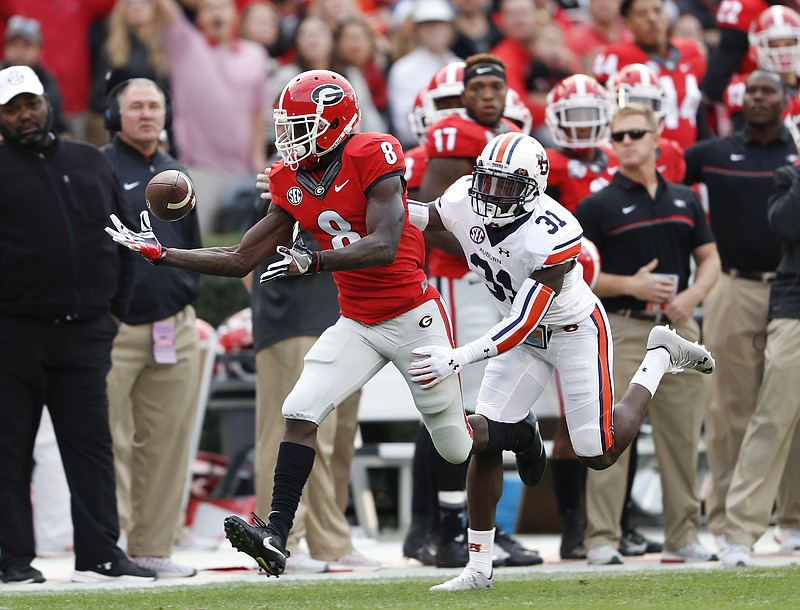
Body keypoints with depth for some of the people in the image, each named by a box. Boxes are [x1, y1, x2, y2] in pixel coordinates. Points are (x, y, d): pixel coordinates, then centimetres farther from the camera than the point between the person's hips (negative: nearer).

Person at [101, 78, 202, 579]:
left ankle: (153, 547, 11)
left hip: (174, 328, 6)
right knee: (110, 443, -7)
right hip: (115, 330, -6)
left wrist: (188, 304, 16)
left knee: (166, 443, 6)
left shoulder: (175, 175, 16)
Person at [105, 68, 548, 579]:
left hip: (413, 316, -6)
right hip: (357, 323, 6)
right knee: (301, 411, -15)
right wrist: (161, 254, 3)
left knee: (456, 445, 7)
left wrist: (312, 261, -38)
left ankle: (519, 433, 41)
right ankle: (276, 533, -19)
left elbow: (385, 247, -28)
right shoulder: (292, 183, 3)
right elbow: (240, 260, 8)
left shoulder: (372, 156, -18)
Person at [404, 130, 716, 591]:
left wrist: (459, 359, -42)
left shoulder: (552, 234, -37)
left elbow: (524, 323, -36)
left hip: (576, 332, -5)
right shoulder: (464, 203, -19)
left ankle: (661, 357, 25)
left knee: (601, 454, 2)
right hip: (524, 335, 5)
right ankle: (480, 568, 0)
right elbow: (427, 218, 8)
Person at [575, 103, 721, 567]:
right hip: (623, 328, -4)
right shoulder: (598, 207, -1)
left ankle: (683, 537, 16)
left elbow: (710, 259, 16)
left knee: (682, 436, 8)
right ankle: (602, 539, -4)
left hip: (678, 326, 4)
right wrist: (630, 285, -15)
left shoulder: (685, 200, 13)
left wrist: (694, 293, -5)